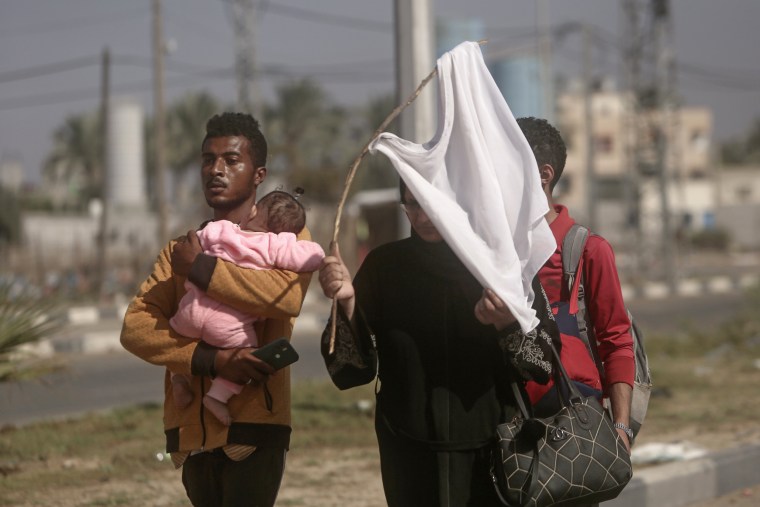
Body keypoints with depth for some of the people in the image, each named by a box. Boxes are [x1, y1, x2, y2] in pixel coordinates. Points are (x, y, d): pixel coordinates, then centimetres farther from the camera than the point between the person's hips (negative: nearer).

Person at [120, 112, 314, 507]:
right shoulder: (180, 250, 16)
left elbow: (288, 296, -19)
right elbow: (134, 326, 0)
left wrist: (199, 267, -10)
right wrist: (211, 360, -16)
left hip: (252, 428, -5)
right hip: (190, 430, 5)